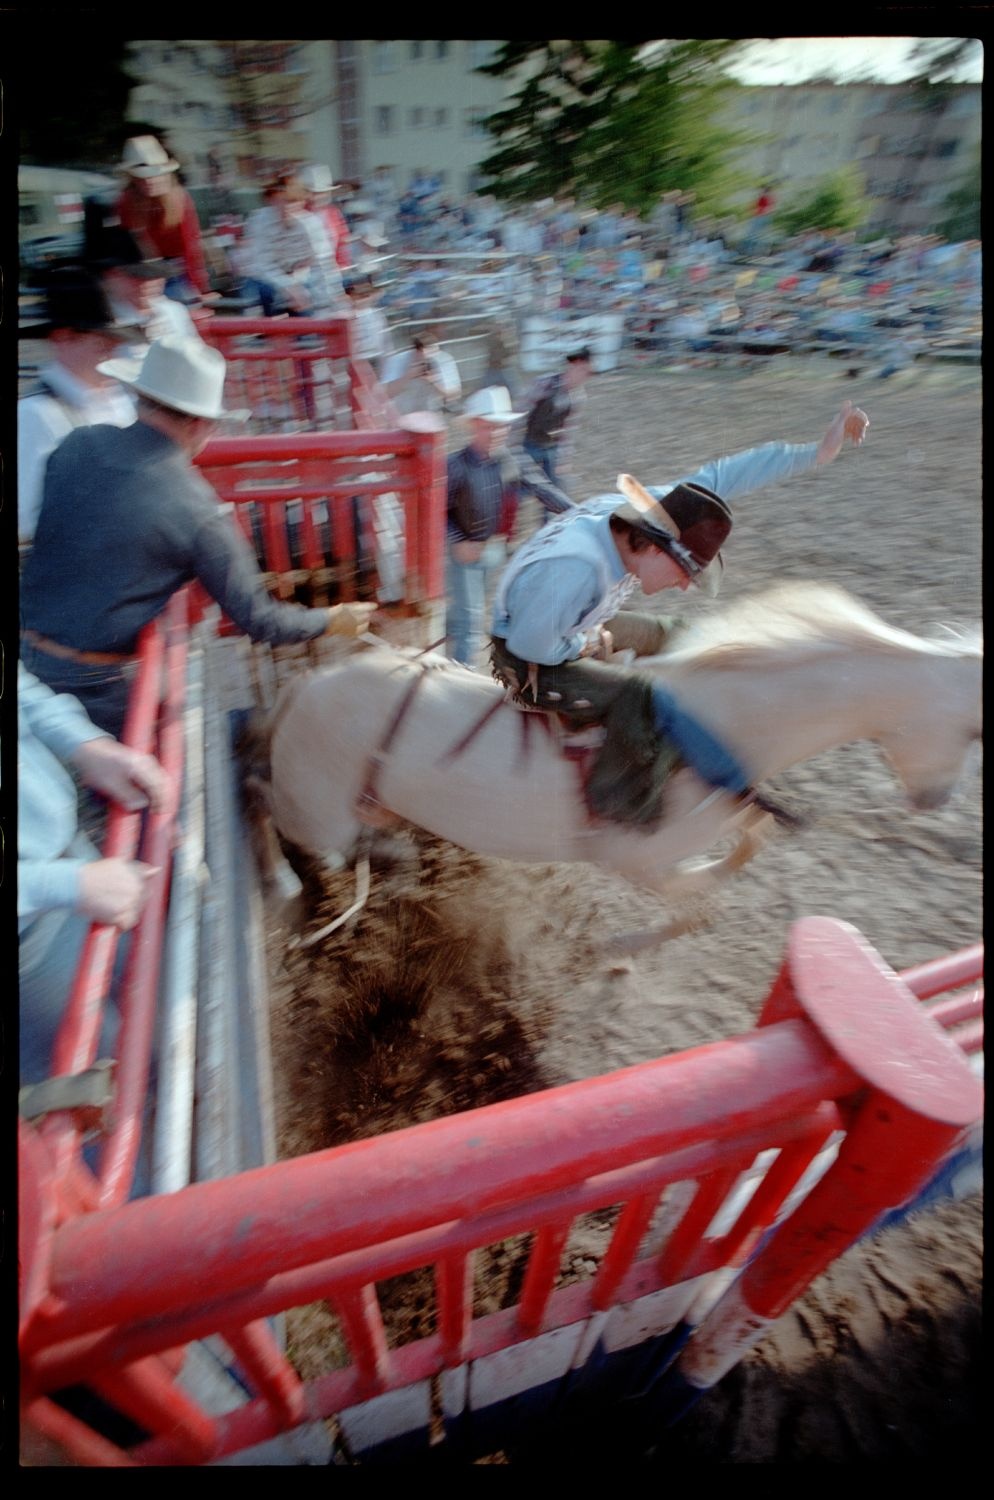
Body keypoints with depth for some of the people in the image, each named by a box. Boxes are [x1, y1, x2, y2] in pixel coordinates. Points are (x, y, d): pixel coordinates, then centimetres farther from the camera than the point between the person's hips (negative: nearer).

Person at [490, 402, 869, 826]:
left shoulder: (641, 510, -15)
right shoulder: (576, 569, -39)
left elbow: (721, 477, -8)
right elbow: (532, 645, -28)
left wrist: (816, 452, -7)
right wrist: (591, 644, -13)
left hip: (567, 630, 9)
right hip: (529, 662, -9)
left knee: (664, 633, 18)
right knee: (642, 697, -26)